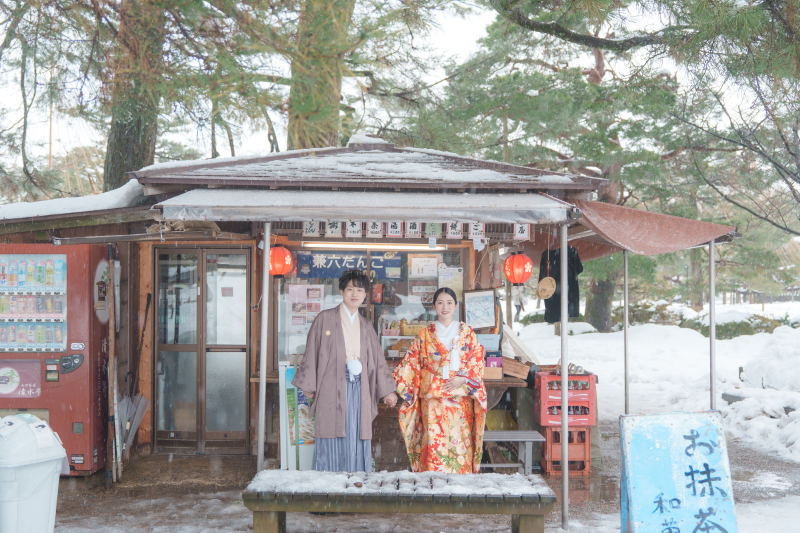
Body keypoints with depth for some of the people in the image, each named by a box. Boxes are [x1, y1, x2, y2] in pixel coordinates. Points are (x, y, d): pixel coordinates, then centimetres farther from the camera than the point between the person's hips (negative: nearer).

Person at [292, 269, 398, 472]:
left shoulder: (366, 326, 15)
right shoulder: (325, 319, 2)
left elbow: (378, 359, 17)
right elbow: (311, 353, 2)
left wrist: (387, 390, 14)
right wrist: (308, 386, -2)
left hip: (359, 389, 4)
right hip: (332, 388, -4)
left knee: (357, 441, 3)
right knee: (331, 444, -4)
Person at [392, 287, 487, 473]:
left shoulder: (467, 332, 10)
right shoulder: (425, 334, 9)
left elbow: (477, 360, 4)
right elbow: (411, 363, 8)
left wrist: (463, 378, -10)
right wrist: (395, 386, -2)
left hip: (461, 397, 1)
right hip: (432, 398, 0)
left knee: (460, 442, -1)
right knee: (434, 443, -5)